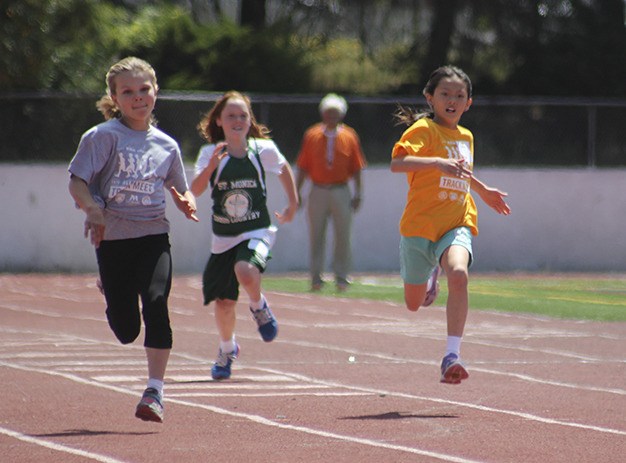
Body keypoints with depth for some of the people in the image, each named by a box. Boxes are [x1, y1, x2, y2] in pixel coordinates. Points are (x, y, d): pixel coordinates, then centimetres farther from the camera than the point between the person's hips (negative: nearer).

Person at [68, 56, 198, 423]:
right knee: (126, 329, 0)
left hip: (153, 235, 2)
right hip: (112, 239, -2)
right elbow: (77, 182, -7)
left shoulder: (166, 145, 10)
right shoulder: (104, 136, -2)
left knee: (156, 303, -22)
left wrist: (187, 201, 2)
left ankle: (155, 391, -16)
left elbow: (179, 187, 25)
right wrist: (93, 208, -26)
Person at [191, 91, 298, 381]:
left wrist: (292, 205, 17)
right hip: (224, 237, 2)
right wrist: (211, 165, -31)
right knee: (224, 302, 6)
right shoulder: (211, 153, -4)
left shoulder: (263, 149, -5)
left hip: (256, 231, -2)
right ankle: (227, 350, 35)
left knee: (246, 271, -34)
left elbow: (284, 170, 16)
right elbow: (195, 190, -16)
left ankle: (259, 307, 1)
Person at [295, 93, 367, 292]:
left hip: (341, 192, 0)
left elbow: (356, 169, 5)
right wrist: (297, 193, 1)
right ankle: (316, 277, 9)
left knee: (342, 235, 0)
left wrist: (358, 194, 0)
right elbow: (303, 167, 5)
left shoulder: (350, 137, 3)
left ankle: (341, 277, 7)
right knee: (316, 235, 3)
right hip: (318, 192, 0)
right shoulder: (311, 136, 3)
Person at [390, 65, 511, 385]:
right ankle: (430, 272, 50)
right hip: (420, 224, -3)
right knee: (414, 303, 12)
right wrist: (437, 162, -38)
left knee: (458, 274, -30)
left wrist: (484, 191, 40)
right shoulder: (424, 129, -9)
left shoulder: (466, 137, 13)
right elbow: (397, 162, -27)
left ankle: (451, 357, -32)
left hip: (456, 225, 3)